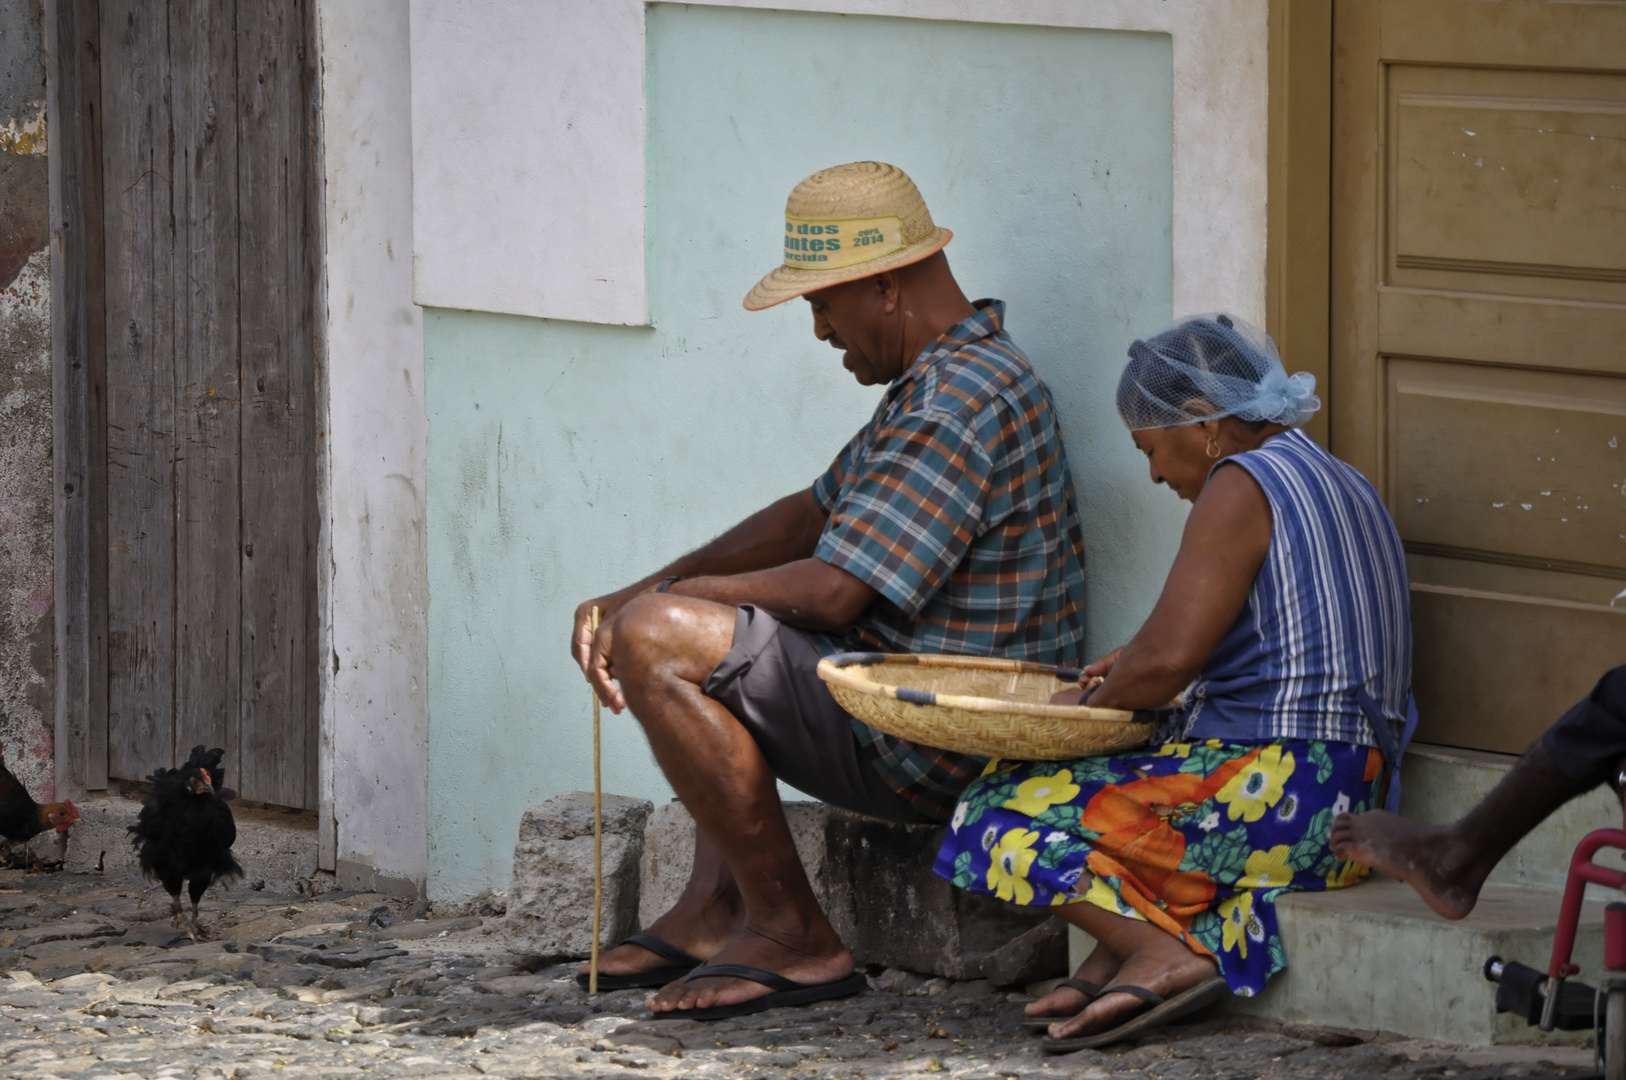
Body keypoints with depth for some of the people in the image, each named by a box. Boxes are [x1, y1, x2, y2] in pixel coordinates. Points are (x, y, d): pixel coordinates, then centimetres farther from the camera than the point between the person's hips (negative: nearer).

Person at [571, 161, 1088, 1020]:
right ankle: (712, 912, 15)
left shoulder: (961, 405, -21)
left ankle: (793, 938, -12)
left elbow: (829, 593, -24)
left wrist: (654, 605, -10)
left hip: (931, 750, -11)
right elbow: (810, 517, 20)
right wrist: (636, 595, 10)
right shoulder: (946, 378, 15)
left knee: (663, 642, -21)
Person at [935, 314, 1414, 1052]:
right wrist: (1131, 668, 19)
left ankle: (1164, 952, -19)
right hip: (1349, 792, 10)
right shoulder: (1340, 484, 19)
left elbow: (1170, 656, -18)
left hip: (1276, 791, -10)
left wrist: (1093, 702, 2)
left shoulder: (1242, 486, -10)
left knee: (1005, 815, -4)